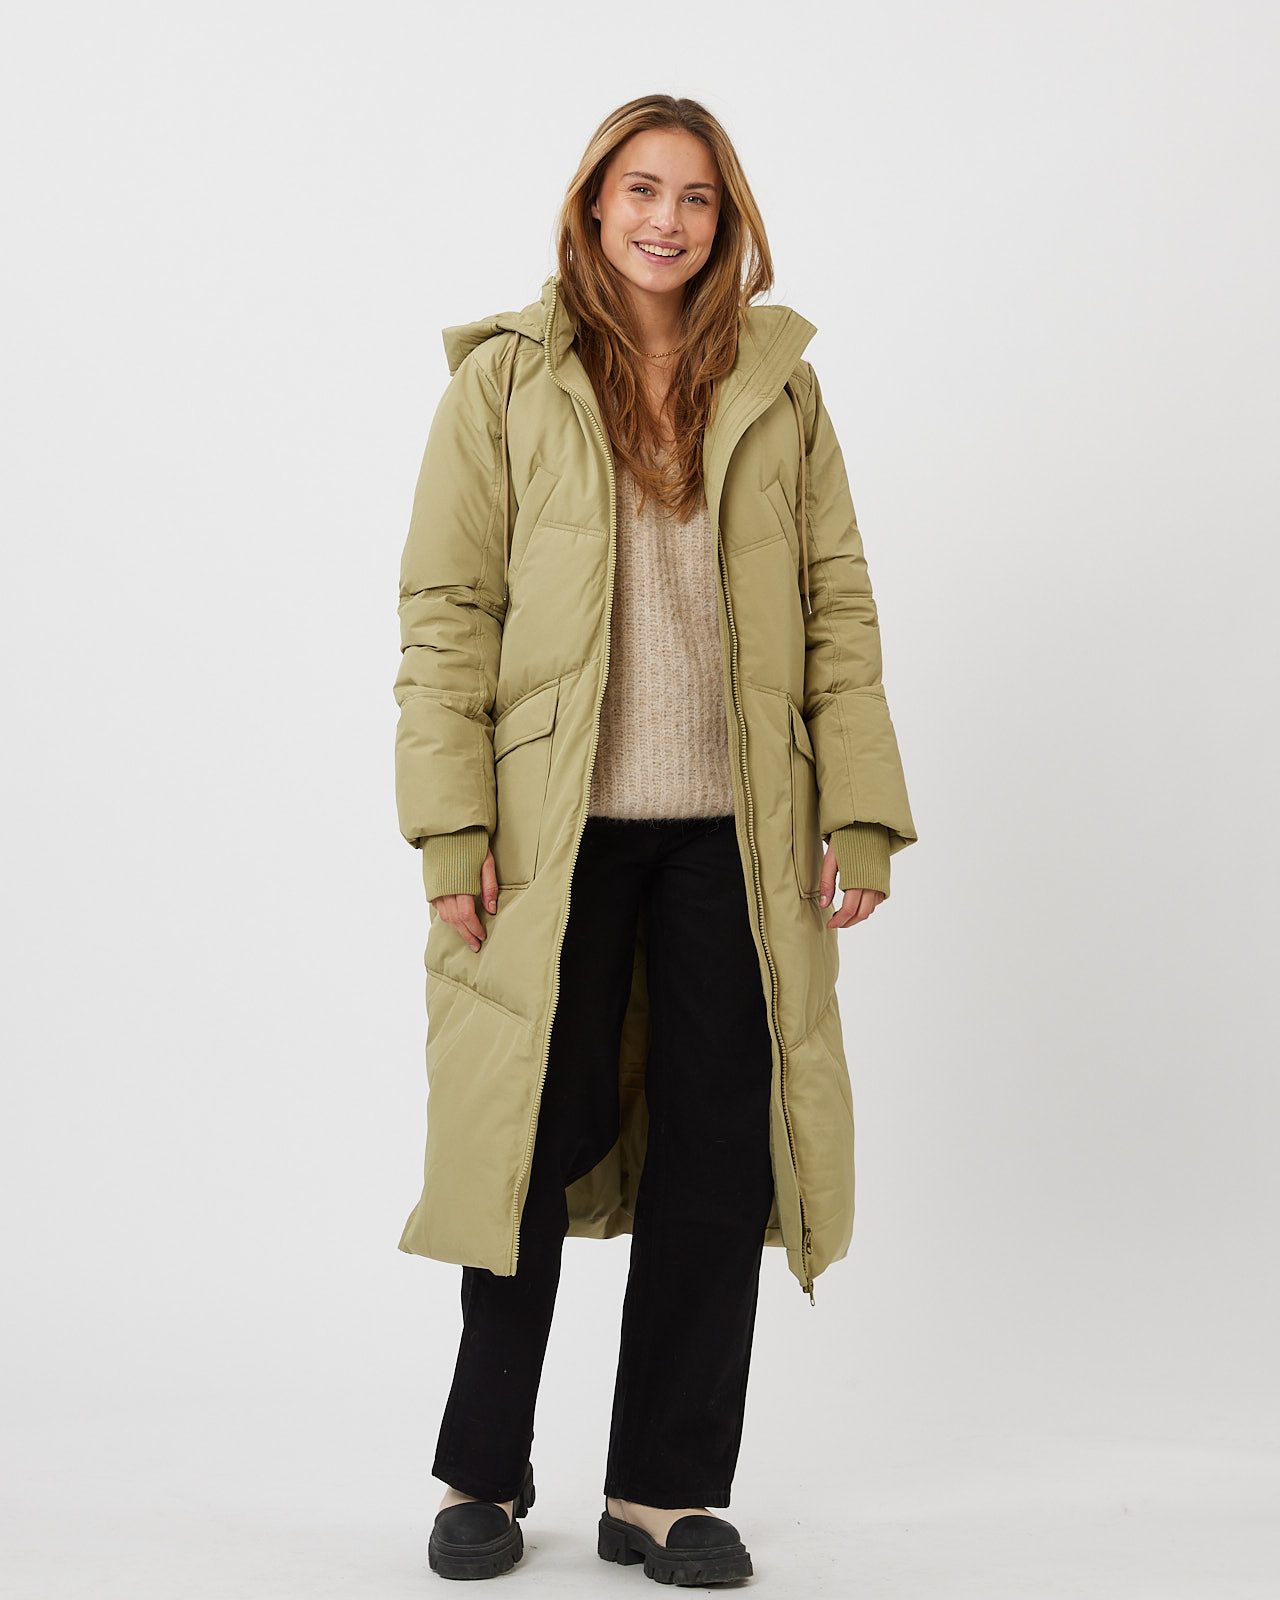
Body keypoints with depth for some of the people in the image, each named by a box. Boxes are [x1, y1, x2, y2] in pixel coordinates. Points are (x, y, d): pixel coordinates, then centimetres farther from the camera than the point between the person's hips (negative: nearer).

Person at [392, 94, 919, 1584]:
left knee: (720, 1159, 4)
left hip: (734, 835, 3)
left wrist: (862, 813, -1)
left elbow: (838, 608, 8)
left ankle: (666, 1490, 21)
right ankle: (482, 1476, 25)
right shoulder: (505, 381, 3)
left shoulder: (776, 388, 10)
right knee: (536, 1142, 5)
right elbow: (445, 612, -1)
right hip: (558, 830, -2)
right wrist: (454, 829, -10)